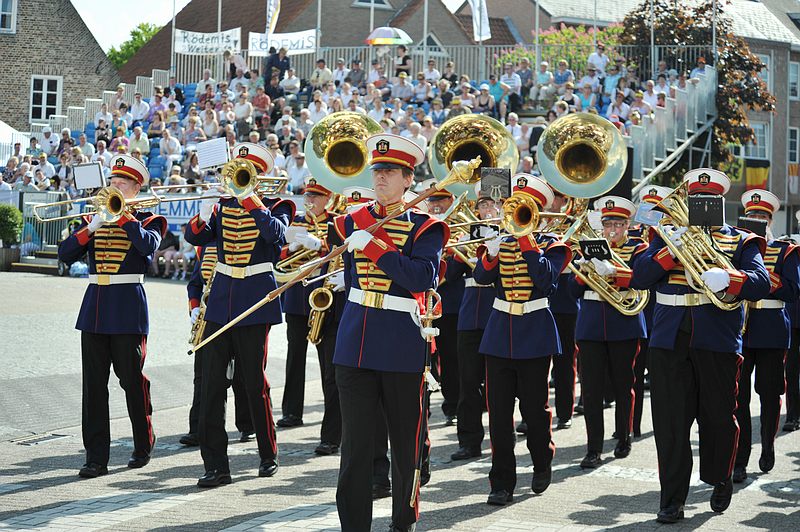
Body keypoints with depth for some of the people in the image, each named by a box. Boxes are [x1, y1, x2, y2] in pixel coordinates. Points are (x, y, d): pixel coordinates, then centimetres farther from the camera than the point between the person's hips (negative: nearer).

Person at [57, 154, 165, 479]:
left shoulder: (147, 221, 3)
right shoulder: (94, 218, 14)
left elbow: (148, 246, -20)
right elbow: (65, 254, 1)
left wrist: (122, 214, -17)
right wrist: (91, 228, -12)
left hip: (128, 307, -4)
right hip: (95, 305, 4)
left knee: (132, 379, 3)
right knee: (94, 383, 0)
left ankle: (143, 445, 22)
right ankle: (96, 457, 1)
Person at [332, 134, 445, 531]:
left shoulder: (424, 228, -2)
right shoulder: (354, 221, 10)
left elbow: (423, 279, -20)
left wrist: (373, 248, -23)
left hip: (403, 345, -2)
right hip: (355, 344, 3)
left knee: (405, 439, 9)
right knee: (356, 442, -2)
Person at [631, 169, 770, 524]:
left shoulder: (741, 242, 10)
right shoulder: (667, 236, 14)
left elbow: (761, 283, -7)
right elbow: (639, 278, 1)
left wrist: (728, 278, -27)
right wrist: (671, 249, -14)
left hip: (718, 343, -1)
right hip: (669, 342, 1)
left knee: (719, 417, 8)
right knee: (670, 423, -3)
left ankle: (719, 479, 33)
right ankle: (672, 500, 3)